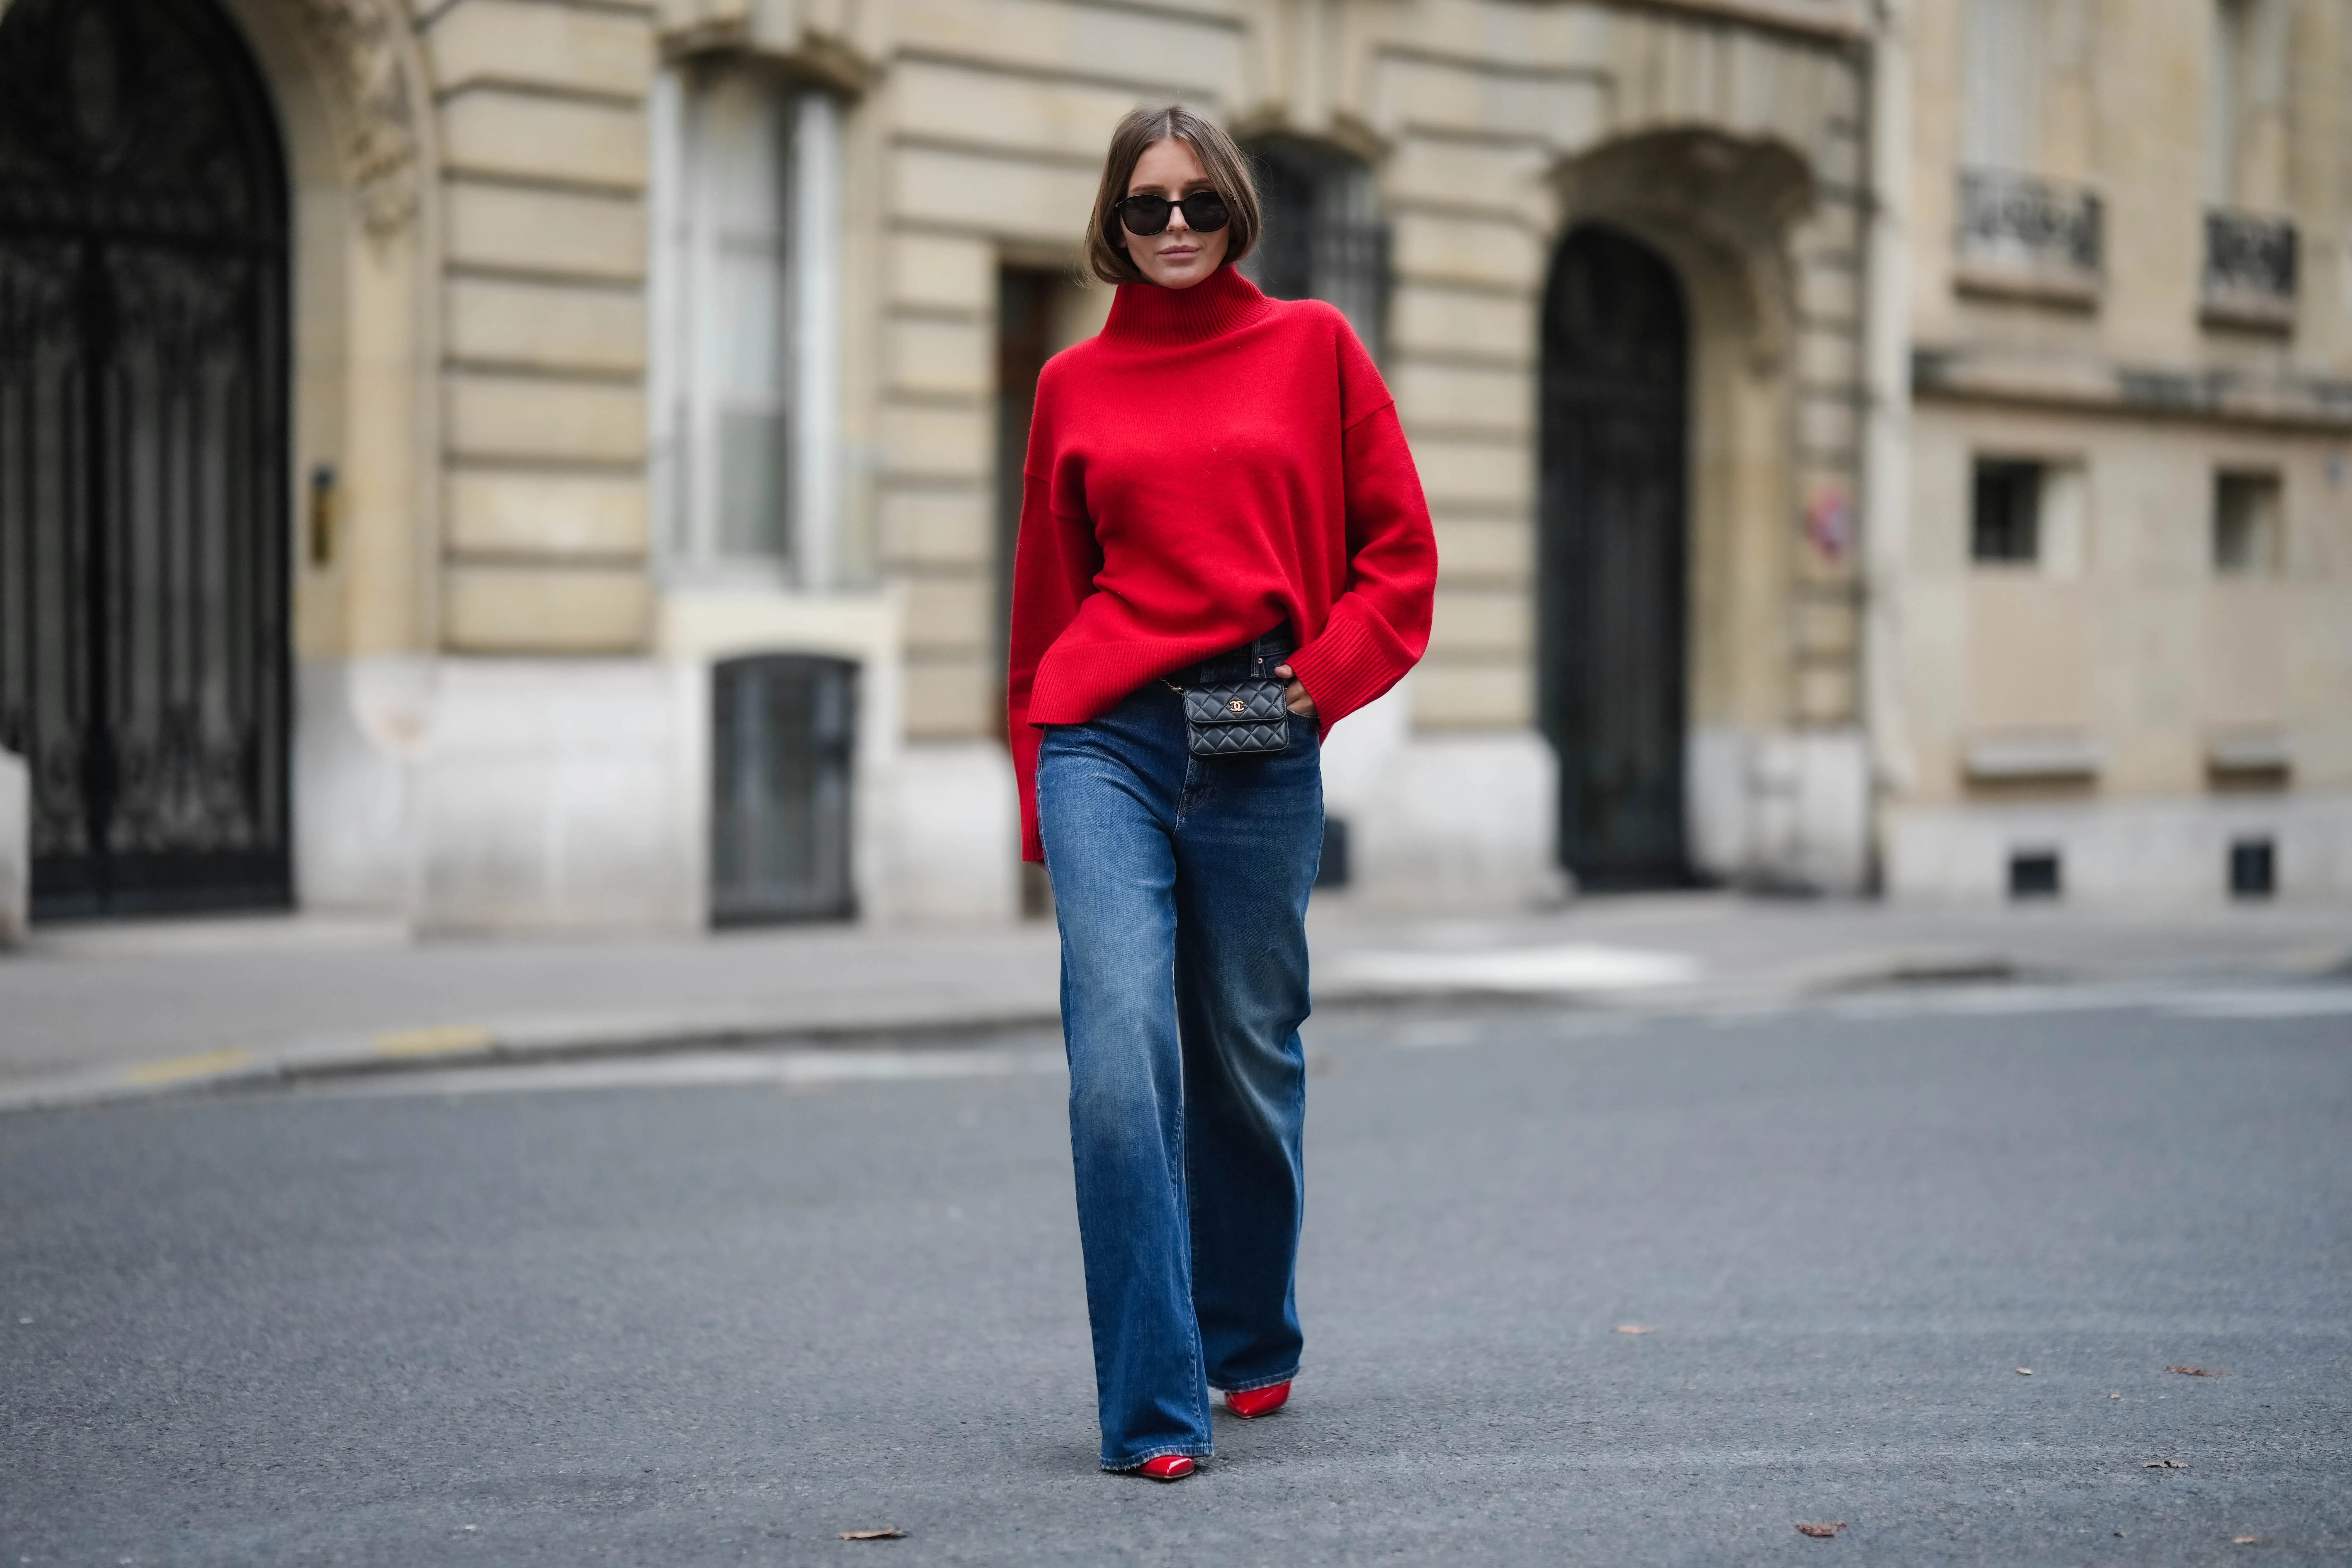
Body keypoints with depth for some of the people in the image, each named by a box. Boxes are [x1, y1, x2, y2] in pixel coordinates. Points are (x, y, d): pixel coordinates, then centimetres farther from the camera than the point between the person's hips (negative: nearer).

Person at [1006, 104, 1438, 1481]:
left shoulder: (1314, 347, 8)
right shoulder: (1075, 386, 11)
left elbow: (1400, 548, 8)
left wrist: (1325, 675, -5)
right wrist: (1041, 787, 13)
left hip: (1262, 749, 0)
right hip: (1104, 741, 0)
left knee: (1251, 1056, 9)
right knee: (1122, 1053, -14)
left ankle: (1253, 1344, 32)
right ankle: (1154, 1408, -10)